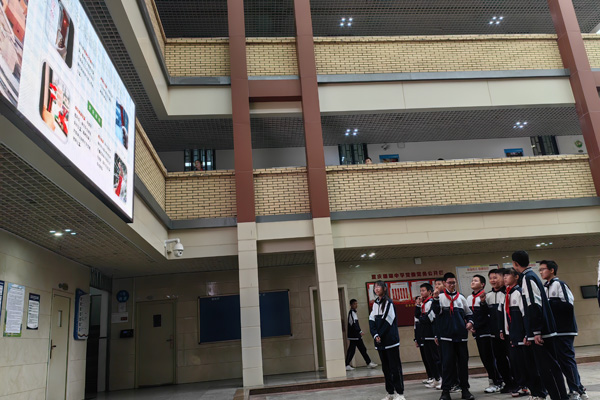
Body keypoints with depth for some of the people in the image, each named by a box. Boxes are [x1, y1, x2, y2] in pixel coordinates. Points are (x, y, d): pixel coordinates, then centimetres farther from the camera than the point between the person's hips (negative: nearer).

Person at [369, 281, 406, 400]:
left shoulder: (389, 302, -7)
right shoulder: (375, 304, 13)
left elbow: (387, 321, -12)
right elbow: (371, 321, 6)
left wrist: (380, 335, -11)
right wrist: (375, 335, -8)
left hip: (391, 340, -6)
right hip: (380, 341, 6)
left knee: (395, 367, -2)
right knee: (385, 367, 11)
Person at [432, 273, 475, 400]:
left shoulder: (461, 297, 12)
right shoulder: (440, 297, 2)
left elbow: (468, 313, 20)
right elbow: (436, 310, -12)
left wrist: (470, 321, 1)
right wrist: (436, 298, -26)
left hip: (461, 335, 3)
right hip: (446, 335, -3)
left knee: (463, 361, 7)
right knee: (447, 362, -4)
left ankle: (465, 388, 18)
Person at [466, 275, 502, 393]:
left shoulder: (485, 296, -10)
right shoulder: (469, 298, 14)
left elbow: (489, 312, -18)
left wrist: (482, 302, -31)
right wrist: (470, 326, 10)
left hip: (486, 330, -8)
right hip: (476, 332, 8)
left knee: (488, 357, -5)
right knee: (483, 357, 10)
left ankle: (496, 383, 5)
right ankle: (494, 381, 21)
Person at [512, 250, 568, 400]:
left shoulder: (528, 278, -15)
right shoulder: (530, 276, 15)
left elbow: (535, 305, -22)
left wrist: (536, 332, -22)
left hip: (540, 332, -10)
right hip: (537, 332, 10)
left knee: (548, 366, -7)